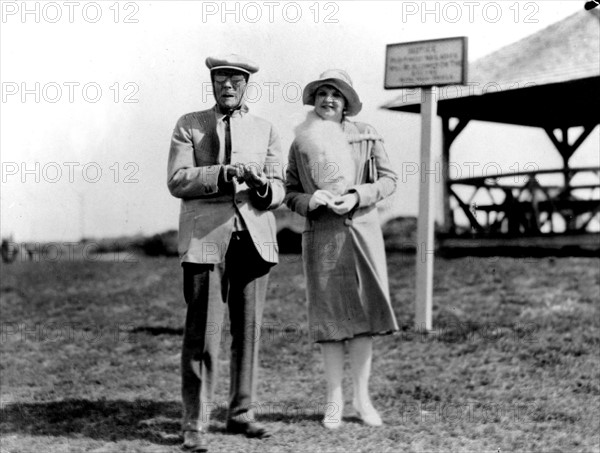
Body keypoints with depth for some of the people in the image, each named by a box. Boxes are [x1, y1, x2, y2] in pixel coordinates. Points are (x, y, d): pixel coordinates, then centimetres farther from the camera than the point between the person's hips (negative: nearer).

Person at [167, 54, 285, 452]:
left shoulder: (265, 130, 16)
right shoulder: (189, 125, 9)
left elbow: (279, 190, 10)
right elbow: (177, 181, -2)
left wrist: (263, 186, -14)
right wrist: (225, 173, -14)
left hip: (254, 237, 3)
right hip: (205, 239, -3)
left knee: (249, 330, 6)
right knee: (203, 333, -7)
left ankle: (242, 413, 18)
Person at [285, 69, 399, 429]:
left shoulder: (366, 136, 5)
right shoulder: (301, 143, 7)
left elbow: (389, 179, 5)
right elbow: (290, 192, 11)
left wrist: (358, 196, -11)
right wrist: (310, 201, -10)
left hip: (362, 230, 0)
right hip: (322, 234, 0)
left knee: (364, 310, 0)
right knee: (329, 314, 0)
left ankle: (362, 395, 10)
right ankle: (335, 399, 9)